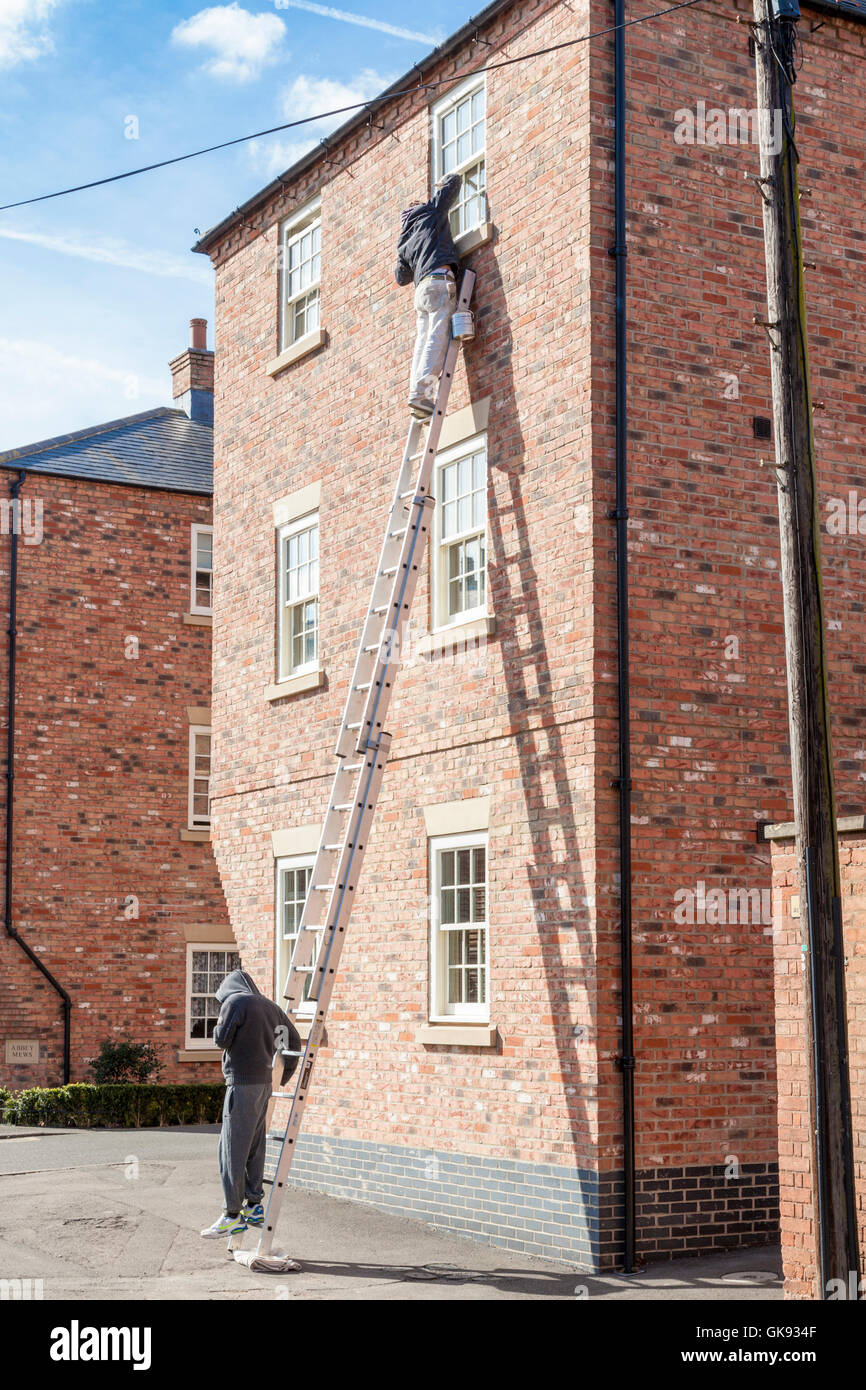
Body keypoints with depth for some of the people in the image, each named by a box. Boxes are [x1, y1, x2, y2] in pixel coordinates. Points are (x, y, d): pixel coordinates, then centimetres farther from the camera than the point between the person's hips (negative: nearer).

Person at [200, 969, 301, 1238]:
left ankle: (233, 1215, -8)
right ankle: (254, 1206, 20)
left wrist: (220, 1024, 11)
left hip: (242, 1083, -8)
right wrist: (287, 1073, 29)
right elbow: (293, 1039, 21)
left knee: (232, 1148, -6)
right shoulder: (270, 1006, 15)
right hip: (265, 1082, 8)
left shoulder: (234, 1001, -7)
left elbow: (221, 1039, -10)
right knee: (255, 1146, 15)